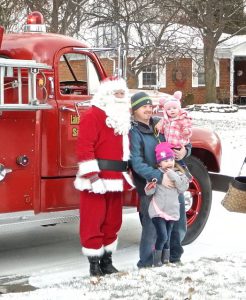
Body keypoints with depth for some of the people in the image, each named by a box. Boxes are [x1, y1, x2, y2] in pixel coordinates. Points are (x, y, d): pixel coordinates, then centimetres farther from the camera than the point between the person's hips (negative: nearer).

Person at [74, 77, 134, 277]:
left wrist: (128, 172, 19)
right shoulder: (93, 115, -11)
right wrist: (92, 176, -23)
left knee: (113, 221, 13)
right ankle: (94, 264, 4)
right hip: (96, 180, -8)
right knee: (93, 222, -3)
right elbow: (85, 147, -18)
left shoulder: (124, 118, 17)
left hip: (115, 180, 8)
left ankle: (107, 260, 25)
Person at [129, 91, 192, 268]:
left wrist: (185, 150, -8)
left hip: (173, 183, 6)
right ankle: (146, 265, 15)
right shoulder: (133, 133, -10)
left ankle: (173, 259, 34)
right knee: (152, 228, -2)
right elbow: (137, 164, -20)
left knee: (179, 227, 15)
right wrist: (159, 177, -30)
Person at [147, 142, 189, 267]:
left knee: (167, 236, 9)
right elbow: (149, 192, -7)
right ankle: (157, 258, 5)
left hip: (172, 211, 4)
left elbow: (183, 188, -6)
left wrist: (174, 177, -15)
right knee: (162, 236, -13)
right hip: (158, 211, -4)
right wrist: (151, 187, -30)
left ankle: (165, 258, 23)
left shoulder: (178, 174, 6)